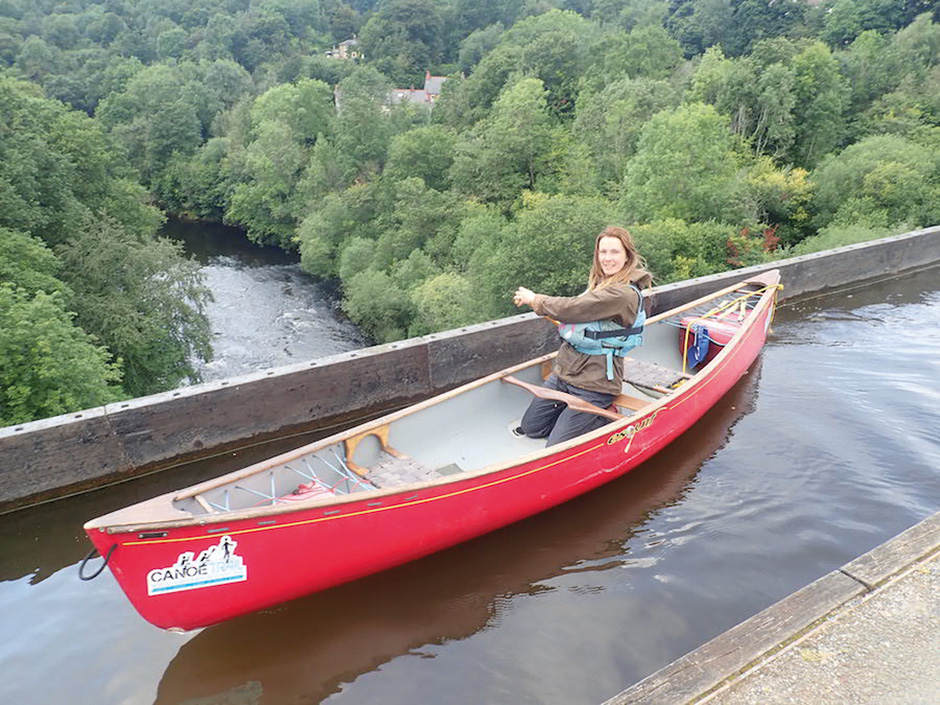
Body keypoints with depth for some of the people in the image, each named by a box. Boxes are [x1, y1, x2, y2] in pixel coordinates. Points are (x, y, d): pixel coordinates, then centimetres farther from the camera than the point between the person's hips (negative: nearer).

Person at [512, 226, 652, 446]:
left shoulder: (624, 294, -21)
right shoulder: (601, 283, 9)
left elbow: (573, 309, -23)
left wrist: (535, 300, -8)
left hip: (594, 384, -9)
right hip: (564, 371, 9)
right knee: (530, 427, 13)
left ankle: (612, 421, 9)